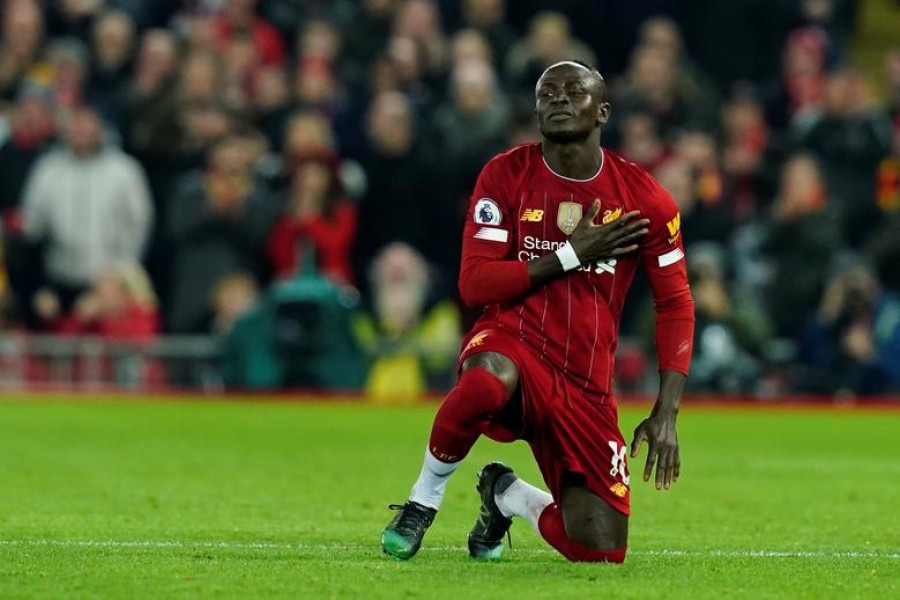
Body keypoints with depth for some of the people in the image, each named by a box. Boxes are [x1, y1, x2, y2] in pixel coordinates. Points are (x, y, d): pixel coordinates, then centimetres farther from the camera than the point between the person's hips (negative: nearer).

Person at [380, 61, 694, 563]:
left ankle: (508, 496, 28)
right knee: (488, 381, -43)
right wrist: (571, 255, -16)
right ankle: (424, 499, -14)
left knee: (601, 551, -7)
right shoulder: (507, 176, -2)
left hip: (587, 386, 3)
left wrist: (666, 413, -4)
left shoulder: (643, 198, 0)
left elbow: (676, 305, 6)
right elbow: (474, 284, -9)